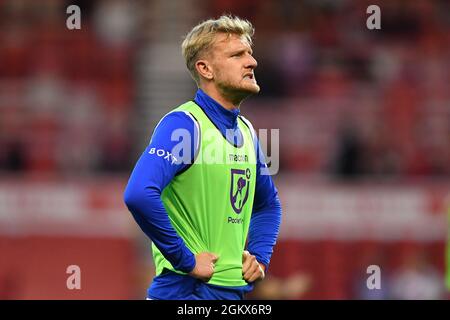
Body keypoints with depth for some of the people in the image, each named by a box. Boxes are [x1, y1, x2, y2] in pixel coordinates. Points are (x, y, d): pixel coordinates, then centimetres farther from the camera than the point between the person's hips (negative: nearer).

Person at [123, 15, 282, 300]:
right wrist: (186, 260, -23)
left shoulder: (246, 131, 11)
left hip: (237, 289, 8)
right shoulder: (183, 124, -14)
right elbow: (139, 195, -29)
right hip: (187, 291, -8)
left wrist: (260, 257, 9)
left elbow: (268, 204, 26)